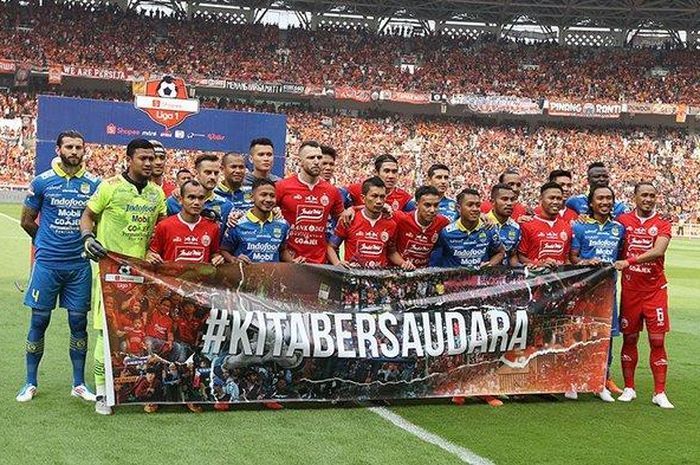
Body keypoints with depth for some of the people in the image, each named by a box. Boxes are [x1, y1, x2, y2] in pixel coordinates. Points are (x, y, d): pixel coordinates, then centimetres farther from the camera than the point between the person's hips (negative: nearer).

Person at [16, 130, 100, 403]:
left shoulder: (94, 184, 3)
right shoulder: (43, 182, 0)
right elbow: (27, 221, 9)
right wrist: (47, 242, 12)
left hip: (80, 265, 1)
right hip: (47, 263, -1)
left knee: (79, 323, 5)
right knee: (39, 321, 4)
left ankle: (79, 384, 16)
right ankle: (31, 383, 17)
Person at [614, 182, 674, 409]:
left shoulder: (662, 225, 0)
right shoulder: (623, 220, 5)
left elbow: (658, 251, -18)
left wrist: (629, 261, -26)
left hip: (655, 290, -1)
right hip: (630, 288, 1)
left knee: (657, 340, -1)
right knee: (629, 338, 7)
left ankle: (660, 393, 5)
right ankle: (629, 388, 17)